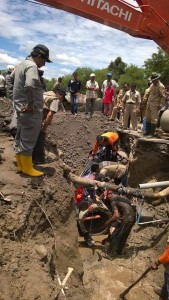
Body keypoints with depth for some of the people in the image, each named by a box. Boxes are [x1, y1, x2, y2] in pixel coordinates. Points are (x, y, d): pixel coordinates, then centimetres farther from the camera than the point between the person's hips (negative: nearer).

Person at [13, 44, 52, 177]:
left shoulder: (21, 65, 17)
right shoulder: (31, 66, -15)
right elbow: (30, 85, -34)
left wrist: (22, 104, 16)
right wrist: (31, 104, -24)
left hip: (21, 109, 10)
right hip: (30, 111, -10)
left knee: (20, 138, 15)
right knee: (27, 140, -1)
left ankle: (21, 165, 28)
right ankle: (27, 168, 11)